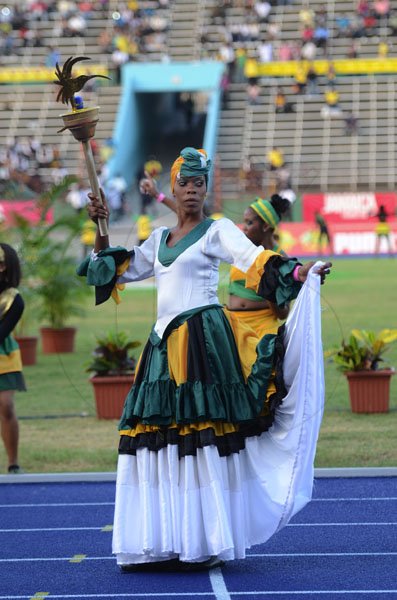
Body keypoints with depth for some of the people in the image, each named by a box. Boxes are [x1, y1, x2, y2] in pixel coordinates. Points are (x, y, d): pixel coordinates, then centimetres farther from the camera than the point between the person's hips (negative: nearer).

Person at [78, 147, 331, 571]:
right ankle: (163, 543, 6)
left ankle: (206, 542, -7)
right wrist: (100, 228, 17)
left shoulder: (217, 230, 2)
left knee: (204, 437, -11)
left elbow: (254, 259, -13)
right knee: (158, 439, 2)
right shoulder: (160, 238, 20)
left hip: (204, 342, -6)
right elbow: (121, 270, 29)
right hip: (164, 344, 6)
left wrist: (298, 272, -29)